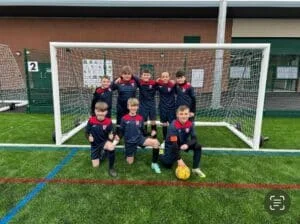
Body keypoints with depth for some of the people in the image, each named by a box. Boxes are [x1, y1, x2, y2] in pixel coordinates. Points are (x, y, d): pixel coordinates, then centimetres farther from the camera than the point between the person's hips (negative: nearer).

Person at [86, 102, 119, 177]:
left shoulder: (108, 122, -16)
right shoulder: (91, 120, -15)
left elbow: (110, 134, -6)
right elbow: (87, 132, -4)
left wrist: (112, 137, -27)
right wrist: (89, 137, -24)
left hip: (104, 142, -1)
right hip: (95, 144, 2)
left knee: (111, 148, -39)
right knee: (95, 165, 2)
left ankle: (111, 168, -12)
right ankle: (102, 153, 36)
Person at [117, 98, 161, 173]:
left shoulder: (140, 118, 1)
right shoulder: (124, 119, -6)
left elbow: (142, 130, 9)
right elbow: (121, 131, 1)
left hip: (139, 138, 1)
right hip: (129, 142, -1)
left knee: (155, 142, -26)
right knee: (130, 162, 3)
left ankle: (154, 163, -11)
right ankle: (129, 155, 41)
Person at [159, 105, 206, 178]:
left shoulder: (190, 124, -17)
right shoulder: (173, 126, -31)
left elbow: (194, 138, -15)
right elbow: (174, 144, -32)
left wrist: (187, 145, -38)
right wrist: (179, 159, -31)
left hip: (183, 144, 4)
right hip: (171, 146, -4)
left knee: (198, 146, -18)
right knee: (168, 165, -9)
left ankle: (195, 168, -6)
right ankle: (161, 154, 24)